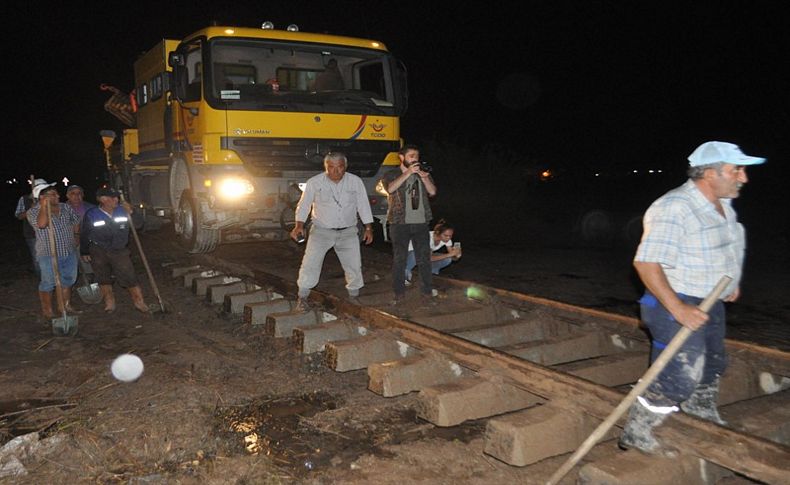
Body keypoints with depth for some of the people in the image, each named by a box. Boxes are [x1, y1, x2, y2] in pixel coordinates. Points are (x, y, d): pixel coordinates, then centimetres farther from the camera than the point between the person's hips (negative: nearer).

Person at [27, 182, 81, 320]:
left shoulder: (66, 208, 6)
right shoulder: (33, 212, -9)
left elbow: (76, 223, 16)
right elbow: (41, 224, -28)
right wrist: (44, 206, -26)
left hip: (69, 252, 6)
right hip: (49, 255, -6)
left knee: (67, 281, 16)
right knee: (48, 284, 3)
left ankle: (66, 306, 30)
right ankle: (47, 311, 15)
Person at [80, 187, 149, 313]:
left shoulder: (123, 211, -8)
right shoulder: (91, 215, -12)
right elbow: (84, 235, 1)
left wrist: (131, 213, -9)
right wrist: (84, 252, 8)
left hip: (119, 251, 0)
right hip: (98, 252, 0)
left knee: (129, 277, -3)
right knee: (103, 279, 14)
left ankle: (139, 301, 10)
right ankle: (109, 303, 31)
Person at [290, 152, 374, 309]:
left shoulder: (356, 181, -2)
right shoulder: (314, 182, -6)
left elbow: (363, 205, 3)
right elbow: (304, 205, -2)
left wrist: (368, 228, 0)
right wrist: (299, 225, -15)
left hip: (348, 232, 2)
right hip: (321, 231, -2)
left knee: (354, 265, 4)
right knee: (310, 262, -10)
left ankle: (354, 296, 22)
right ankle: (302, 297, 2)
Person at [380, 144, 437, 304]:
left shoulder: (423, 174, 15)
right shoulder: (391, 175, 5)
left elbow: (432, 192, 2)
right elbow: (390, 189, -17)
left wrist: (424, 178, -15)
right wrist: (408, 173, -20)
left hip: (421, 223, 3)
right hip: (400, 223, -3)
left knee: (424, 258, 3)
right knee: (399, 259, 0)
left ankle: (426, 292, 11)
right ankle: (399, 293, 9)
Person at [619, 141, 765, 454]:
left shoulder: (723, 206, 7)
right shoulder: (674, 208, -26)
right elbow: (646, 263, -31)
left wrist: (730, 282, 16)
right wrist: (678, 309, -33)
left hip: (710, 303, 10)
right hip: (675, 304, -10)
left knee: (712, 365, 26)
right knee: (679, 378, -12)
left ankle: (704, 415, 53)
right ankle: (635, 433, 6)